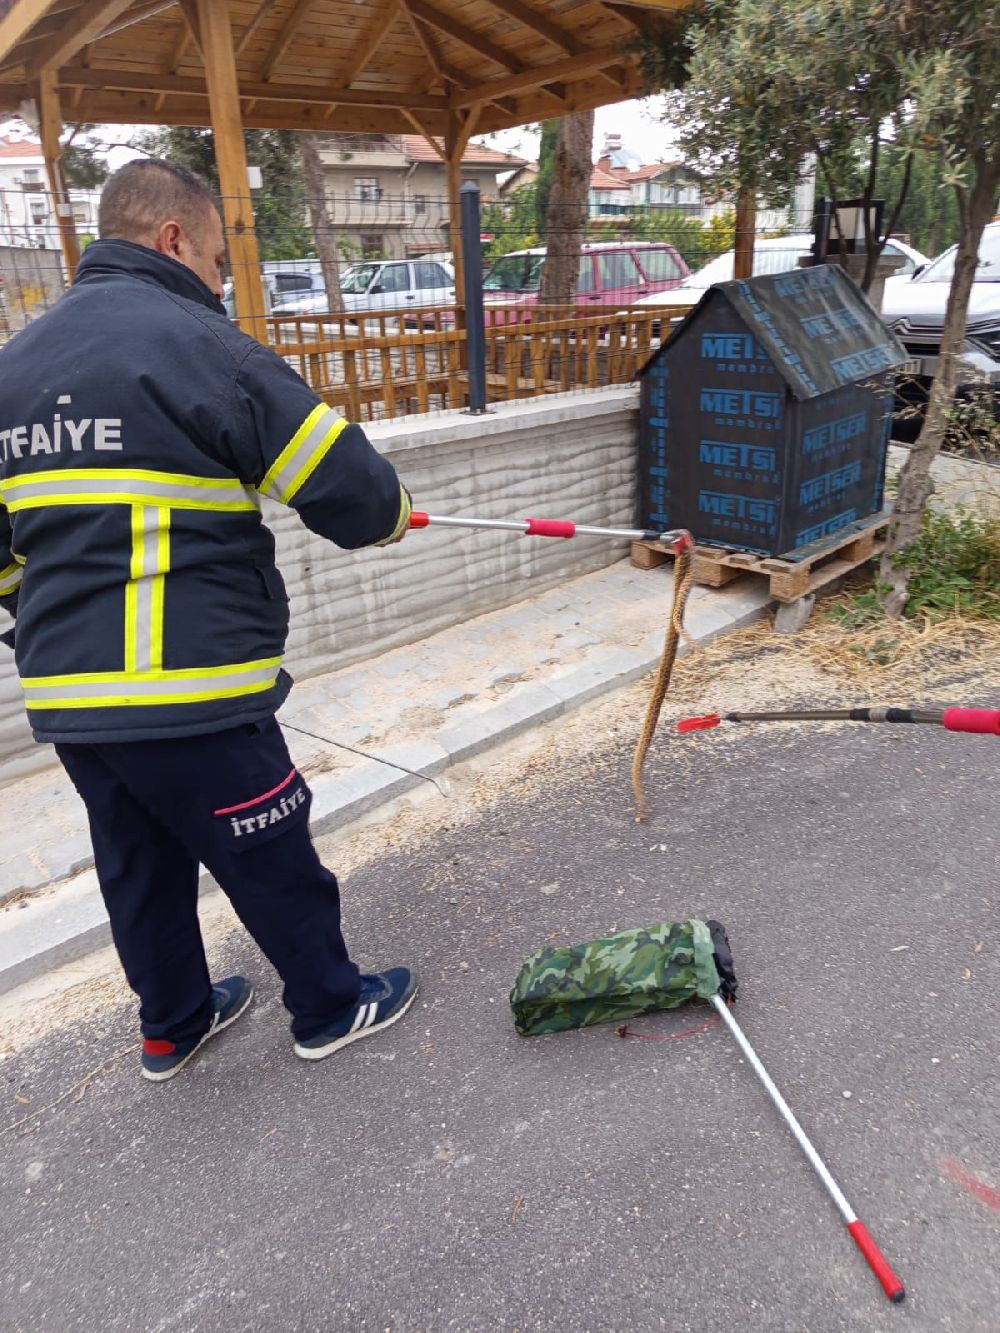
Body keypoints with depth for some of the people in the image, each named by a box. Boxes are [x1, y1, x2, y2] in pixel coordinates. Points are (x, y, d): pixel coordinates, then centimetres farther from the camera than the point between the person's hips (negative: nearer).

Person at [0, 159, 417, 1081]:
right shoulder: (196, 342, -12)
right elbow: (352, 490, -14)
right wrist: (389, 514, 8)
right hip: (188, 693, -8)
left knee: (141, 866, 23)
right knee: (275, 864, 12)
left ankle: (173, 1023, 43)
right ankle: (331, 1008, 33)